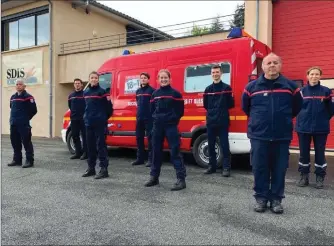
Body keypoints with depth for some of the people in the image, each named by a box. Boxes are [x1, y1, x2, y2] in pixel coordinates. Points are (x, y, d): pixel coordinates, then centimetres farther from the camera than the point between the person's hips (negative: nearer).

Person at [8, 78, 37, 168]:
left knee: (26, 142, -5)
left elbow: (33, 110, -9)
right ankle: (17, 160, 23)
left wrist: (25, 119, -2)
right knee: (15, 142, 12)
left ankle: (29, 161, 1)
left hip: (23, 125, -7)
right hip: (13, 124, 8)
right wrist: (13, 118, 17)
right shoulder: (13, 97, 16)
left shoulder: (28, 97, -8)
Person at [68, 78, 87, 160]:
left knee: (84, 136, -2)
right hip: (74, 119, 6)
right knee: (75, 136, 9)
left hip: (83, 119, -6)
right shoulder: (71, 95, 13)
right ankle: (78, 152, 18)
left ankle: (85, 153, 5)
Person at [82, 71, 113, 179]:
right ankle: (91, 168, 22)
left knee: (101, 145, -5)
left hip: (100, 123, -7)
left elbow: (108, 106, -6)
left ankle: (104, 169, 0)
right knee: (90, 146, 12)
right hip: (88, 122, 7)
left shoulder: (102, 91, -7)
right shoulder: (86, 92, 12)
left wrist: (106, 117, 0)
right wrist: (86, 117, 16)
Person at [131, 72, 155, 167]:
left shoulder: (152, 90, -5)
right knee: (139, 138, 10)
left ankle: (151, 159, 2)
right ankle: (140, 158, 20)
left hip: (149, 118, -7)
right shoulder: (138, 91, 15)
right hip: (139, 118, 7)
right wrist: (139, 111, 16)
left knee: (150, 138, -3)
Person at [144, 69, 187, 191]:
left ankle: (181, 179, -3)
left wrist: (172, 119, -7)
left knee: (175, 152, -7)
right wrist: (156, 118, 5)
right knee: (156, 151, 11)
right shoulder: (155, 94, 11)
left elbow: (180, 111, -2)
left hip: (171, 126, -5)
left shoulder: (175, 93, -3)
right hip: (157, 126, 5)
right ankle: (154, 177, 23)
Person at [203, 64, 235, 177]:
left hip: (223, 122, -4)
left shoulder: (227, 88, -1)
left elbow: (231, 104, -1)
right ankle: (212, 166, 21)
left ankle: (226, 168, 6)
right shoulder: (208, 89, 11)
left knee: (224, 146, -2)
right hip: (210, 121, 4)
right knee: (211, 146, 10)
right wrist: (212, 111, 5)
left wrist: (222, 109, 2)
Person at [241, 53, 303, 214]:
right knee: (259, 168, 5)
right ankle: (261, 197, 20)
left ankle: (276, 199, 21)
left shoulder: (291, 86, 2)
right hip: (258, 136, 0)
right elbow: (245, 107, 16)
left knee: (279, 169, 7)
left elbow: (297, 108, 16)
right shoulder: (251, 87, 1)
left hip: (282, 136, 1)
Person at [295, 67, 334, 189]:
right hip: (303, 127, 1)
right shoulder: (302, 91, 2)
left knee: (320, 153, 6)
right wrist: (302, 118, 2)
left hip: (321, 128, -1)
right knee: (304, 153, 8)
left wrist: (324, 119, -8)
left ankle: (320, 177, 20)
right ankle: (304, 177, 21)